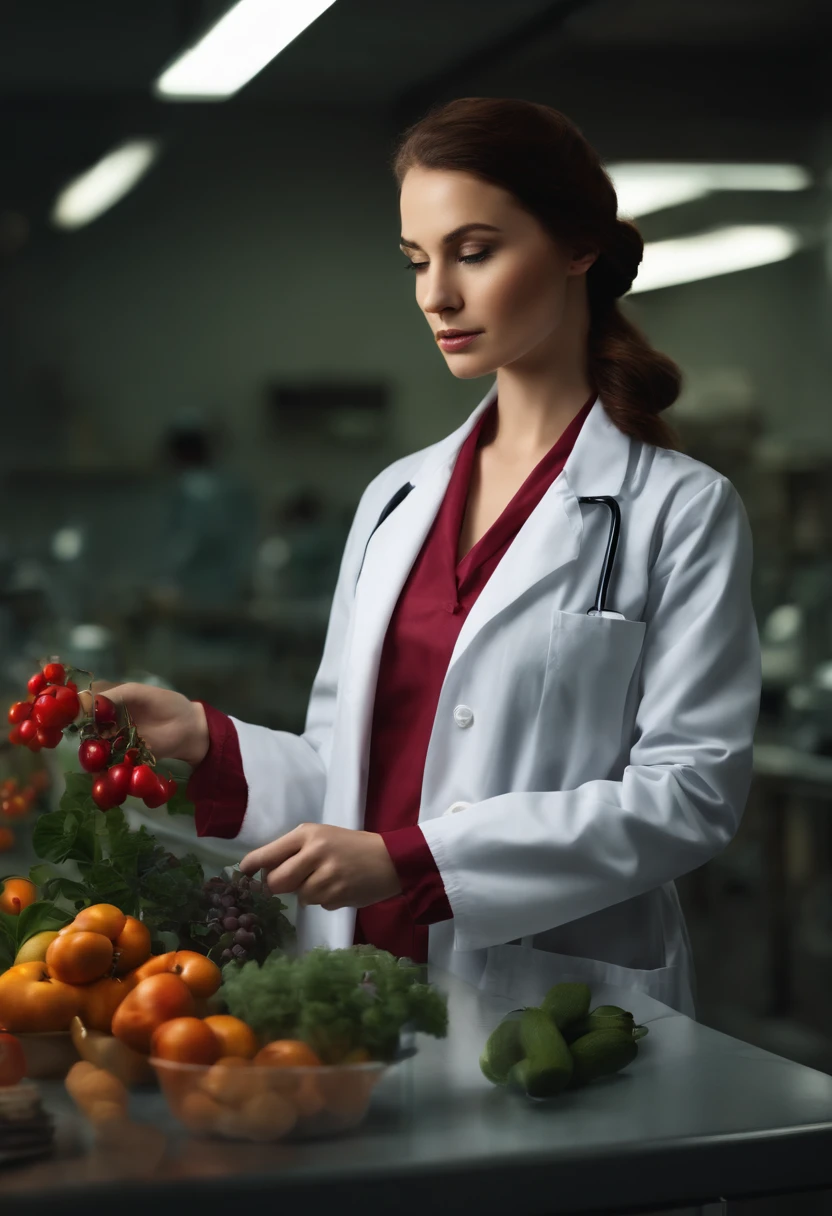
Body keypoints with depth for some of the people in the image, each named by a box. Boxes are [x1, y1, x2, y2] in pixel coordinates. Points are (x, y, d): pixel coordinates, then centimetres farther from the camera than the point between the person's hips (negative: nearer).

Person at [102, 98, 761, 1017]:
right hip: (361, 986, 4)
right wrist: (204, 743, -3)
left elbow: (691, 791, -11)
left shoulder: (679, 510, -2)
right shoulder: (396, 498, 14)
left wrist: (410, 860, -15)